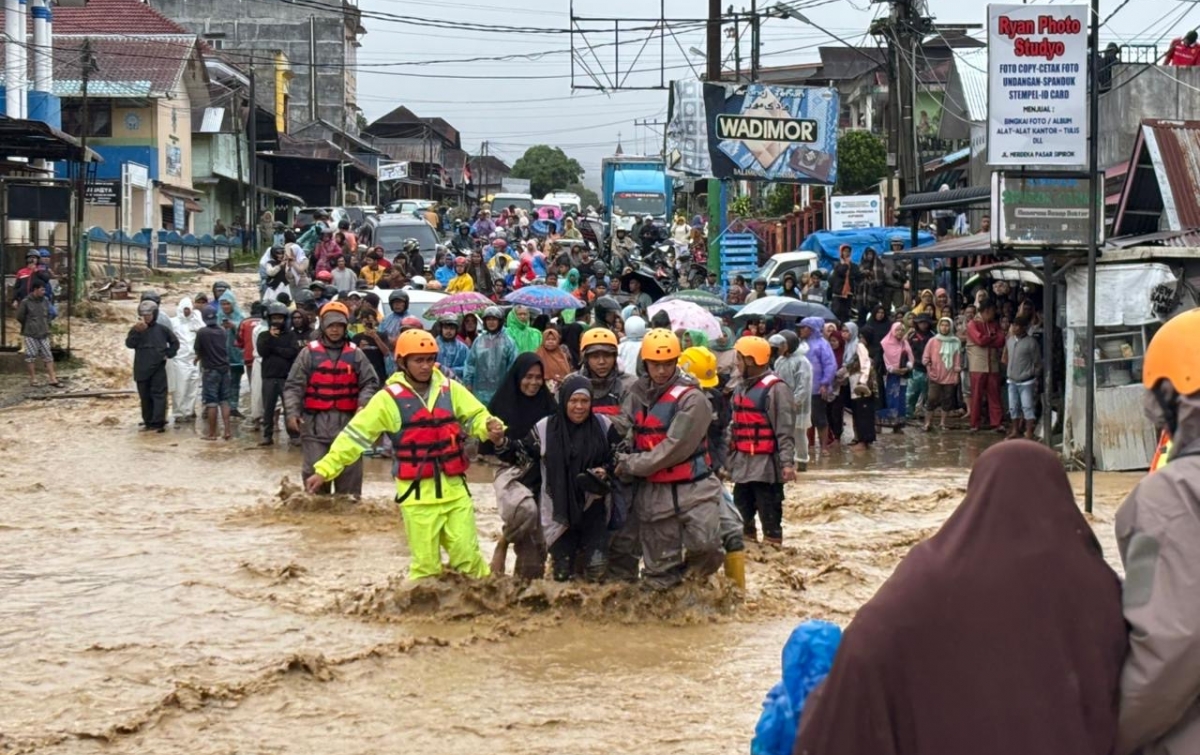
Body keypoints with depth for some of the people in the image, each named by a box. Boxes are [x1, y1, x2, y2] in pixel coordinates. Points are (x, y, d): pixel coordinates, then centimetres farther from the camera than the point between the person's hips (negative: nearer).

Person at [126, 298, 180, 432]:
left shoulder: (162, 329, 3)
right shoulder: (136, 329, 5)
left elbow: (174, 342, 14)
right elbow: (129, 344, -10)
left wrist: (168, 354, 3)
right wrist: (137, 331, -21)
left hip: (158, 368, -2)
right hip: (142, 369, 2)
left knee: (159, 395, -8)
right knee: (145, 396, 8)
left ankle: (158, 422, -11)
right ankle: (148, 421, 16)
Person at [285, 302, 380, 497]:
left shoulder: (355, 354, 9)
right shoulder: (309, 353, 4)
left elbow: (370, 382, 10)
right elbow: (293, 385, 1)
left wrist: (363, 404, -9)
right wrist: (292, 412, -12)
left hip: (348, 421, 1)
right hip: (316, 422, -1)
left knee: (350, 470, 2)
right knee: (316, 471, -1)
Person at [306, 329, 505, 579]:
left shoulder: (450, 389, 5)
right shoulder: (390, 398, -5)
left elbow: (476, 416, 10)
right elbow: (355, 435, -4)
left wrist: (490, 428, -15)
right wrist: (325, 469, -9)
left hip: (454, 489, 3)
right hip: (418, 494, -2)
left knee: (467, 555, 4)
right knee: (426, 563, 1)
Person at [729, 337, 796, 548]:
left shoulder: (775, 388, -12)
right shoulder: (741, 387, 16)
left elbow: (785, 429, -16)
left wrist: (787, 462, -21)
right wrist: (728, 457, 18)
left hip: (766, 463, -9)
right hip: (742, 462, 9)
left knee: (769, 514, -4)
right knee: (742, 512, 16)